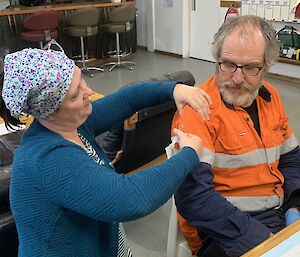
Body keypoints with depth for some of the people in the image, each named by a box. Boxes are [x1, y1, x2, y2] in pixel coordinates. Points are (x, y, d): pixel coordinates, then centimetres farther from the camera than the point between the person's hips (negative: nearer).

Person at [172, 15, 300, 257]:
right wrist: (262, 237, -23)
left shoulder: (270, 96, 6)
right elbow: (192, 196, -22)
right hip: (223, 229, -7)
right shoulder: (198, 109, -16)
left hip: (279, 212, 7)